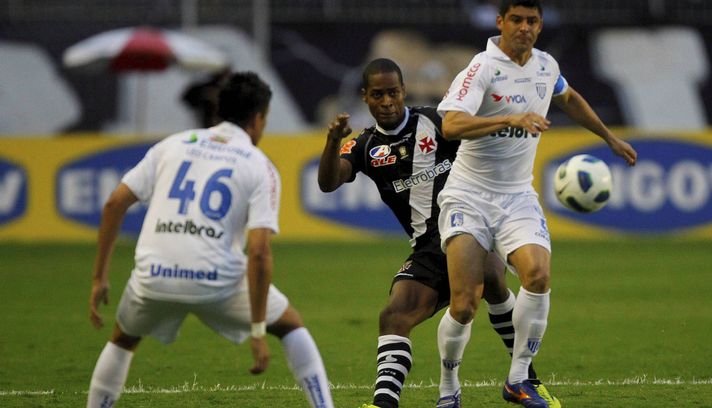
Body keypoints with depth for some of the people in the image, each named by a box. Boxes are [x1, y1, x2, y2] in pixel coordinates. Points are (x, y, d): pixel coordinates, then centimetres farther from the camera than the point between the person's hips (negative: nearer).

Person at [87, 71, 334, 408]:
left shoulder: (173, 144, 16)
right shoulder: (260, 168, 6)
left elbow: (114, 204, 9)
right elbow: (258, 252, -7)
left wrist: (99, 278, 15)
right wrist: (257, 333, -5)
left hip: (154, 277, 2)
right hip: (218, 279, -2)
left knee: (123, 340, 33)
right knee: (291, 326, 21)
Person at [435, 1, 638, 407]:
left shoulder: (546, 66, 6)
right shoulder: (482, 68, -14)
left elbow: (569, 99, 31)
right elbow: (451, 125, -31)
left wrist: (610, 137, 39)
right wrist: (511, 119, -41)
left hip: (518, 197, 4)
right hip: (469, 197, -4)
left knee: (538, 274, -22)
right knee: (463, 307, -12)